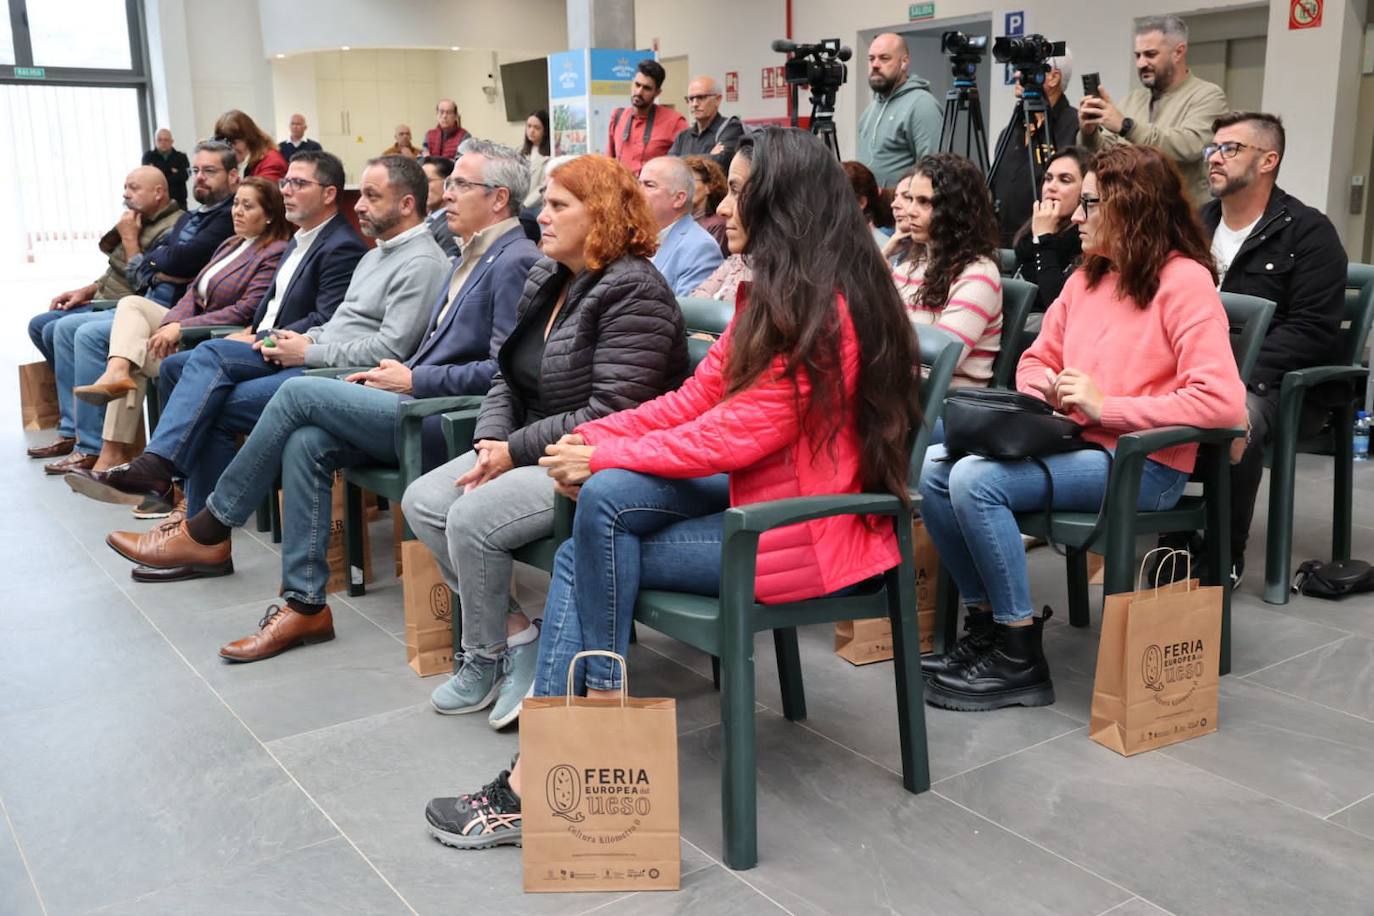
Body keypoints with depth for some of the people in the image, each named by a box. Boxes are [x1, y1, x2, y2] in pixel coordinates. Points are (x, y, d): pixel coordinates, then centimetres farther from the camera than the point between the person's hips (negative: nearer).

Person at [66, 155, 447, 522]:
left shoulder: (422, 264, -12)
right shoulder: (378, 253, 22)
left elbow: (389, 350, -20)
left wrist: (308, 353, -13)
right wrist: (303, 339, 5)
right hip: (315, 355, 9)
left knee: (215, 408, -17)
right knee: (211, 353, -10)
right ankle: (156, 466, -16)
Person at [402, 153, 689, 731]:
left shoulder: (632, 291, -17)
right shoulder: (545, 281, 13)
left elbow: (613, 412, -24)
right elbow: (509, 377, 16)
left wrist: (516, 452, -20)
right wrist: (491, 441, -4)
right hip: (535, 451, 10)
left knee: (474, 517, -24)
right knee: (422, 501, -4)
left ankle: (486, 658, 1)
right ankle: (513, 632, 1)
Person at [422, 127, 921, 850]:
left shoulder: (823, 309, -19)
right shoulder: (774, 296, 13)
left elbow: (737, 432, -23)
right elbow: (697, 397, 8)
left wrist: (606, 457, -15)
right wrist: (593, 437, -4)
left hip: (802, 536, -9)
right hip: (759, 492, 9)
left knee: (605, 500, -14)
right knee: (606, 495, -8)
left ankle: (605, 704, 1)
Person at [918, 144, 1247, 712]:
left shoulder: (1184, 280, -10)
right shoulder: (1086, 277, 14)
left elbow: (1222, 402, -20)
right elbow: (1038, 361, 24)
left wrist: (1104, 406, -18)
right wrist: (1041, 392, -1)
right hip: (1075, 446, 8)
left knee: (975, 479, -26)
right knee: (932, 467, -12)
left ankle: (1019, 659, -13)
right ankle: (986, 623, 1)